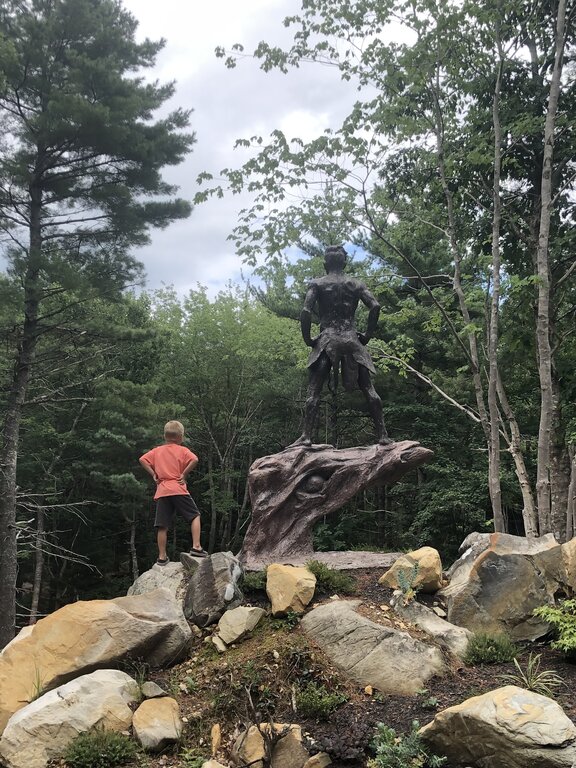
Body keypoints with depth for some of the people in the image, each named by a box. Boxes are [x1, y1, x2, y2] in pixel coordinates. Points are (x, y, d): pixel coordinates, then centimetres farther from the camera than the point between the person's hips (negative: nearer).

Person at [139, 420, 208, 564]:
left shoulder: (157, 450, 13)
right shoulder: (182, 450, 2)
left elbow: (142, 459, 5)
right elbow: (194, 459, -15)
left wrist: (154, 475, 6)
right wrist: (184, 474, -6)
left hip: (161, 492, 4)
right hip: (178, 490, -4)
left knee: (162, 526, 5)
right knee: (195, 515, 8)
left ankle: (162, 556, 8)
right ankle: (196, 547, -2)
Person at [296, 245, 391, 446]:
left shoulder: (317, 284, 6)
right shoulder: (356, 284, 11)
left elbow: (306, 312, -9)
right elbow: (375, 307, -2)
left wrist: (307, 338, 2)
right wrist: (367, 335, 6)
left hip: (326, 341, -2)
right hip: (351, 341, 2)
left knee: (313, 390, -2)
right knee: (368, 389, 3)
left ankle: (306, 436, -14)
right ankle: (382, 435, -3)